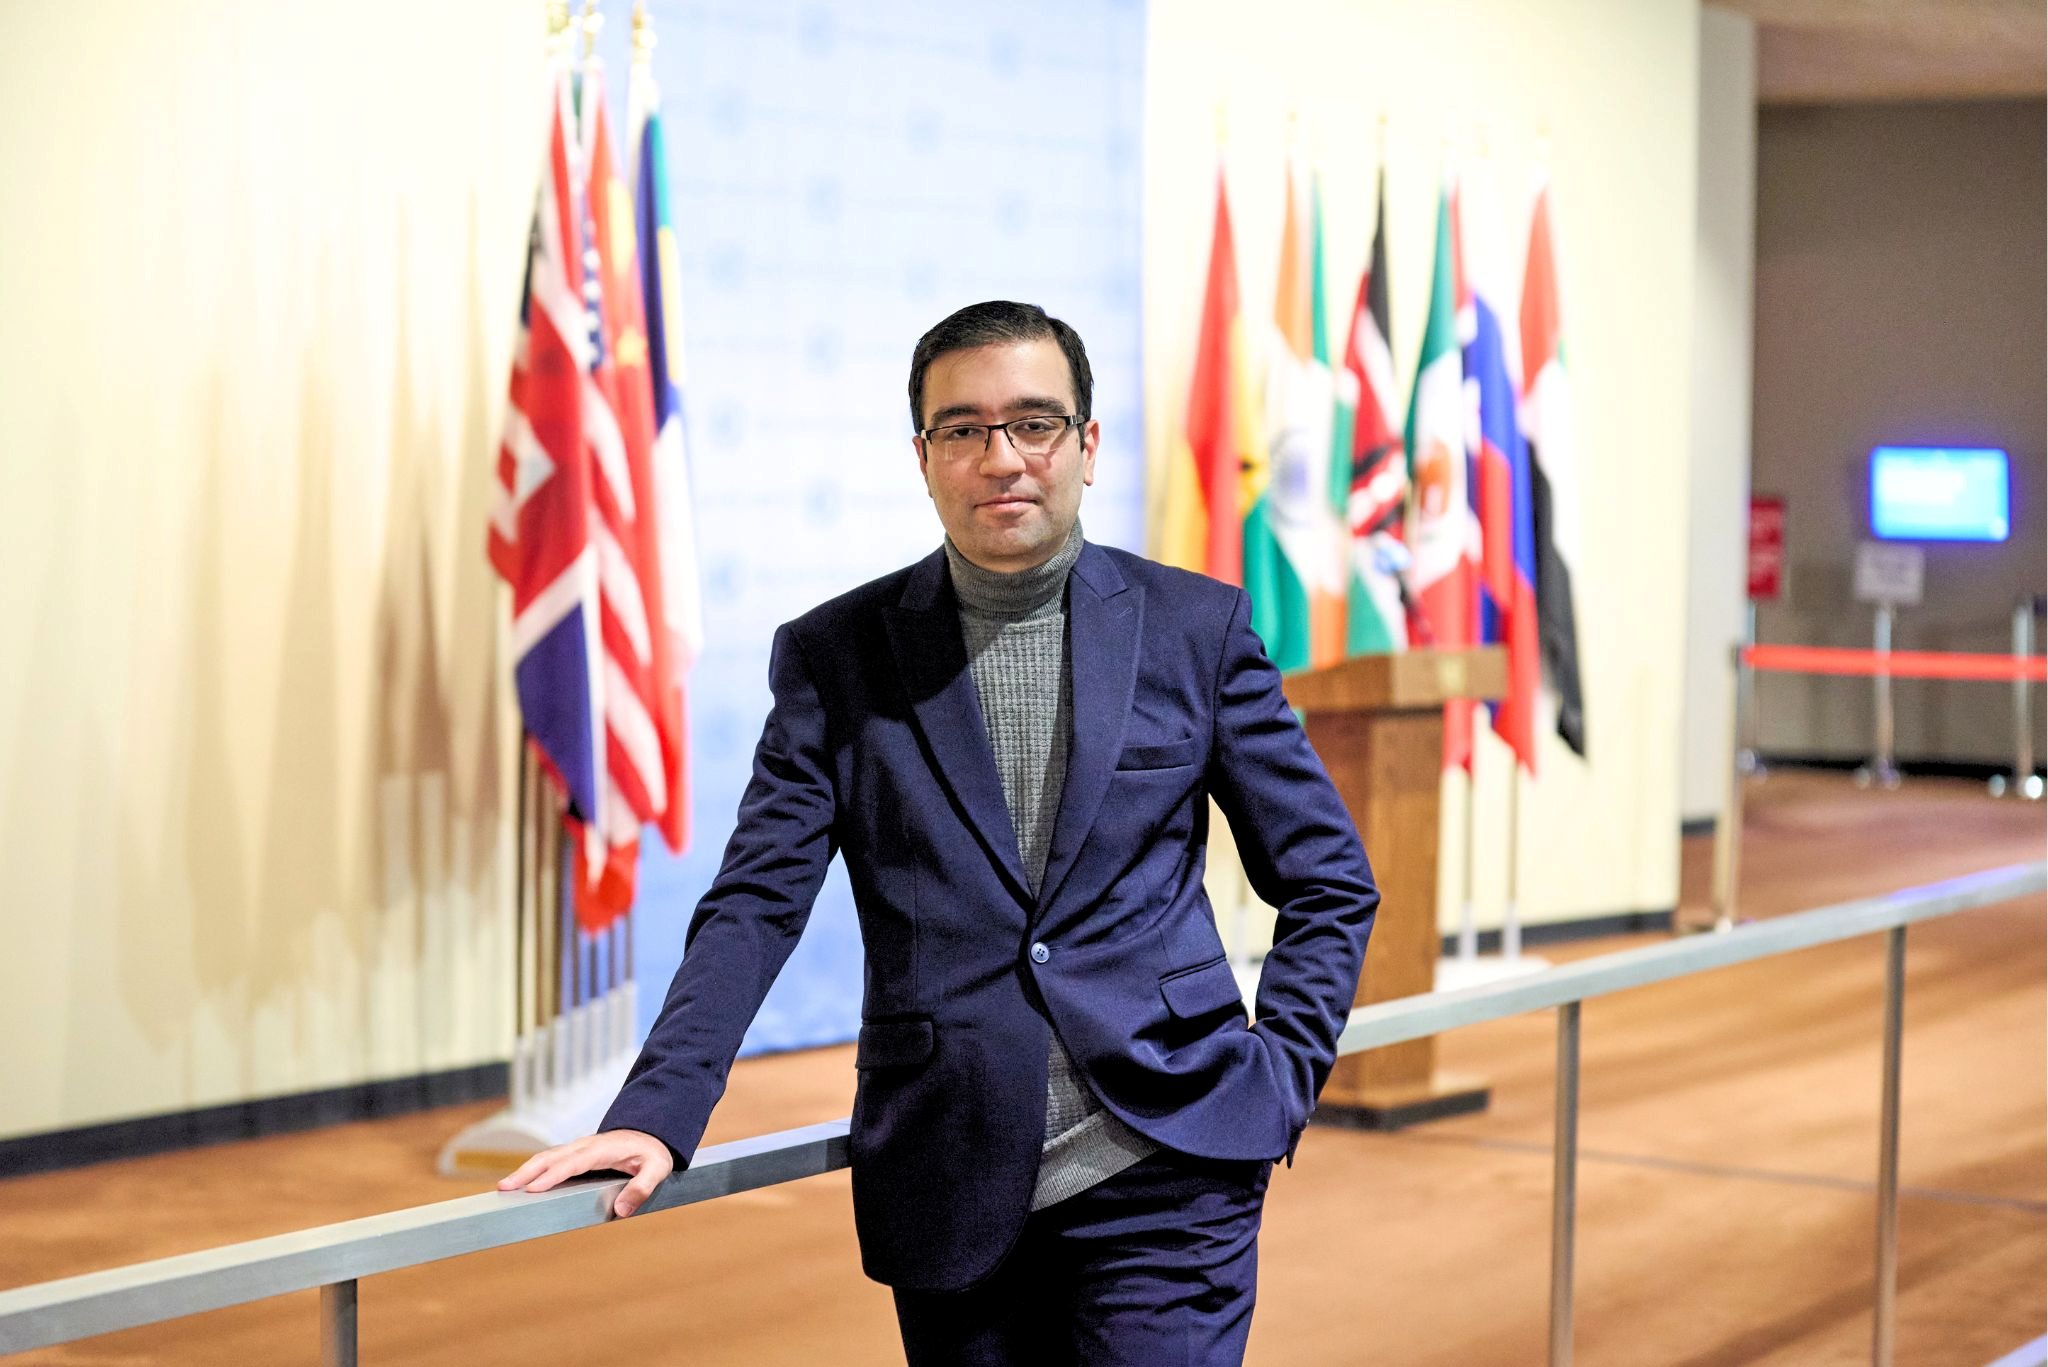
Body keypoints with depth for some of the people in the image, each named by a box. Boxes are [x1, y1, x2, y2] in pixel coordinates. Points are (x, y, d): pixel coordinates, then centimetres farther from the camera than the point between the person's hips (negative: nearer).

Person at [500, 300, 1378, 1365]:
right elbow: (756, 902, 0)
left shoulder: (1197, 630, 5)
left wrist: (1280, 1081, -2)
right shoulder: (835, 656, 5)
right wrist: (656, 1113, -13)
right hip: (947, 1190, 1)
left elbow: (1328, 882, 11)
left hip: (1163, 1168, -1)